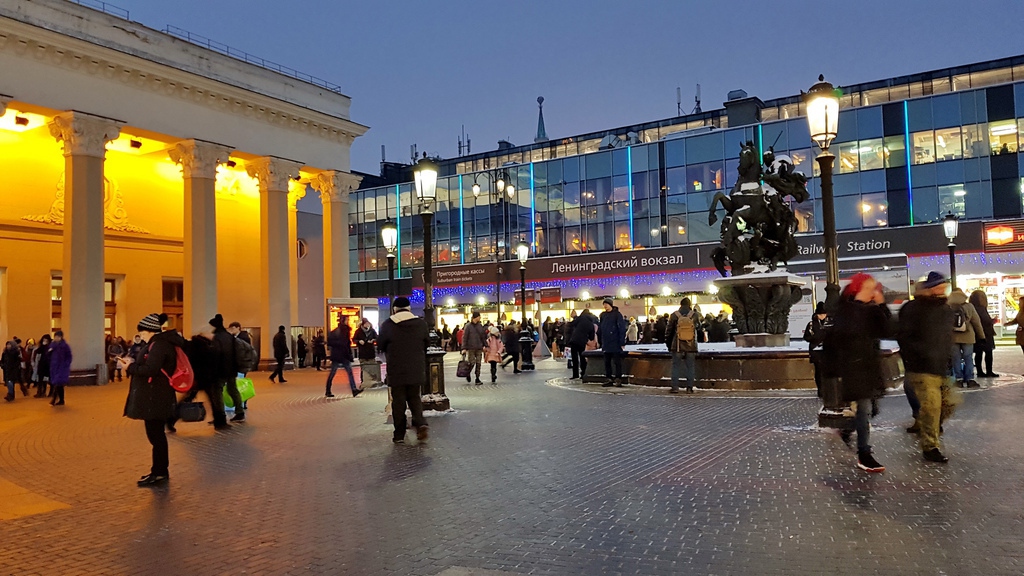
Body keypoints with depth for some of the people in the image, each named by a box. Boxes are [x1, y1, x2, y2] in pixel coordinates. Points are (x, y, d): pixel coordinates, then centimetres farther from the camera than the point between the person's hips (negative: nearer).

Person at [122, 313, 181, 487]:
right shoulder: (160, 343, 14)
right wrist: (134, 363, 1)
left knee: (155, 435, -3)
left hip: (155, 399, -11)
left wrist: (131, 366, -13)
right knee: (157, 434, 16)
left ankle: (159, 473, 5)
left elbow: (149, 370, -27)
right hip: (155, 398, 11)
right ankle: (160, 471, 26)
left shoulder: (158, 345, -19)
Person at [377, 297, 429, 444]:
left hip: (396, 371, -2)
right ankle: (420, 424, -6)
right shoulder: (421, 323, -1)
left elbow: (380, 345, 1)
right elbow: (426, 343, 9)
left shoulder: (388, 325, -8)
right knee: (414, 398, 16)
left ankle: (399, 435, 10)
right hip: (416, 370, 2)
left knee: (398, 402, 7)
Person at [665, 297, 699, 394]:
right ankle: (689, 388, 5)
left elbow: (669, 330, 3)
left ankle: (675, 387, 1)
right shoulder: (695, 314, -3)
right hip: (691, 346, 1)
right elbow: (699, 325, 17)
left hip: (677, 346, -1)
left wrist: (668, 342, 15)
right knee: (690, 367, 7)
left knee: (676, 366, 5)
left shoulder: (674, 315, -4)